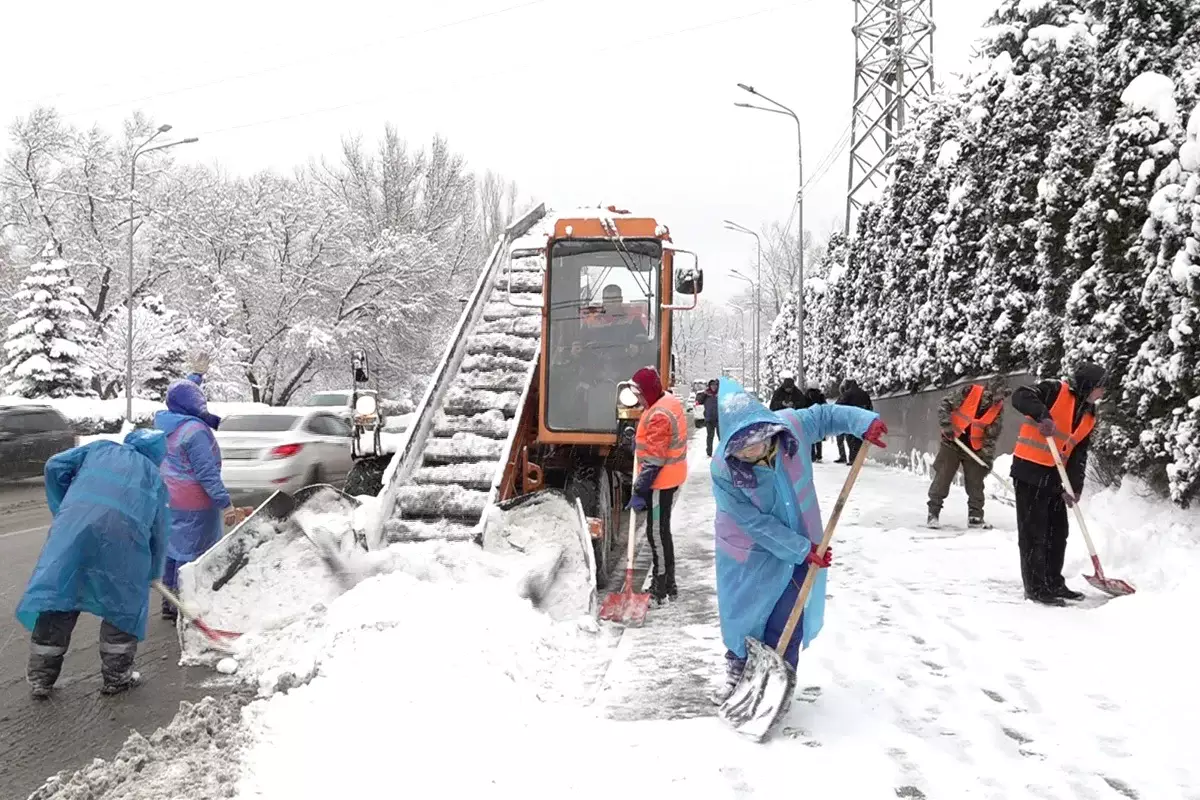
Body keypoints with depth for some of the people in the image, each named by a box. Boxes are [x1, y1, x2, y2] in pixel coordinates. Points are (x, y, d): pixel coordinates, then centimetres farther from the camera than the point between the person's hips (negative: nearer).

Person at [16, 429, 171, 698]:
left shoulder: (99, 449, 30)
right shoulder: (154, 477, 28)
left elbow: (55, 467, 19)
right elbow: (159, 530, 26)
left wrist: (62, 509, 29)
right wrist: (152, 572, 37)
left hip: (74, 527, 1)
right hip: (124, 537, -1)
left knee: (56, 595, 10)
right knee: (124, 605, 15)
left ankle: (41, 678, 17)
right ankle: (116, 676, 23)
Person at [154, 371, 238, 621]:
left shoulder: (164, 421, 4)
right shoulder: (195, 431, -22)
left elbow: (180, 394, 26)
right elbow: (207, 473, -23)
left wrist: (197, 374, 37)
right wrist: (225, 503, -21)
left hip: (170, 498, 9)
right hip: (193, 505, -9)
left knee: (173, 549, 17)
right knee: (190, 553, 0)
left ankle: (170, 602, 28)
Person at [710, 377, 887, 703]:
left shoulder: (791, 425, -21)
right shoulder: (723, 470, -28)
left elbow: (825, 415, 0)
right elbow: (756, 523, -24)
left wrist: (864, 422, -16)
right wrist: (802, 550, -22)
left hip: (801, 547, 2)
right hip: (751, 556, -2)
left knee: (785, 625, 3)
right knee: (744, 615, 15)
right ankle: (738, 669, 41)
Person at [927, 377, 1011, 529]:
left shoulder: (998, 409, -6)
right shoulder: (968, 392, -18)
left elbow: (992, 436, -1)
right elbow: (944, 404, -12)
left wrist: (988, 457, -7)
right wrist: (947, 425, -20)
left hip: (974, 448, 4)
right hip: (952, 443, -3)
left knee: (975, 482, 6)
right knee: (942, 477, -4)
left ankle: (975, 516, 16)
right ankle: (933, 513, 2)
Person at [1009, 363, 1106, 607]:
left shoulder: (1089, 416, 14)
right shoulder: (1056, 390, -9)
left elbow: (1079, 455, 9)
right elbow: (1021, 396, -24)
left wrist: (1073, 487, -3)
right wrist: (1042, 415, -39)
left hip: (1054, 476, 9)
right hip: (1029, 470, -9)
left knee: (1058, 531, 14)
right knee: (1034, 532, -5)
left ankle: (1054, 583, 26)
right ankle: (1035, 588, 2)